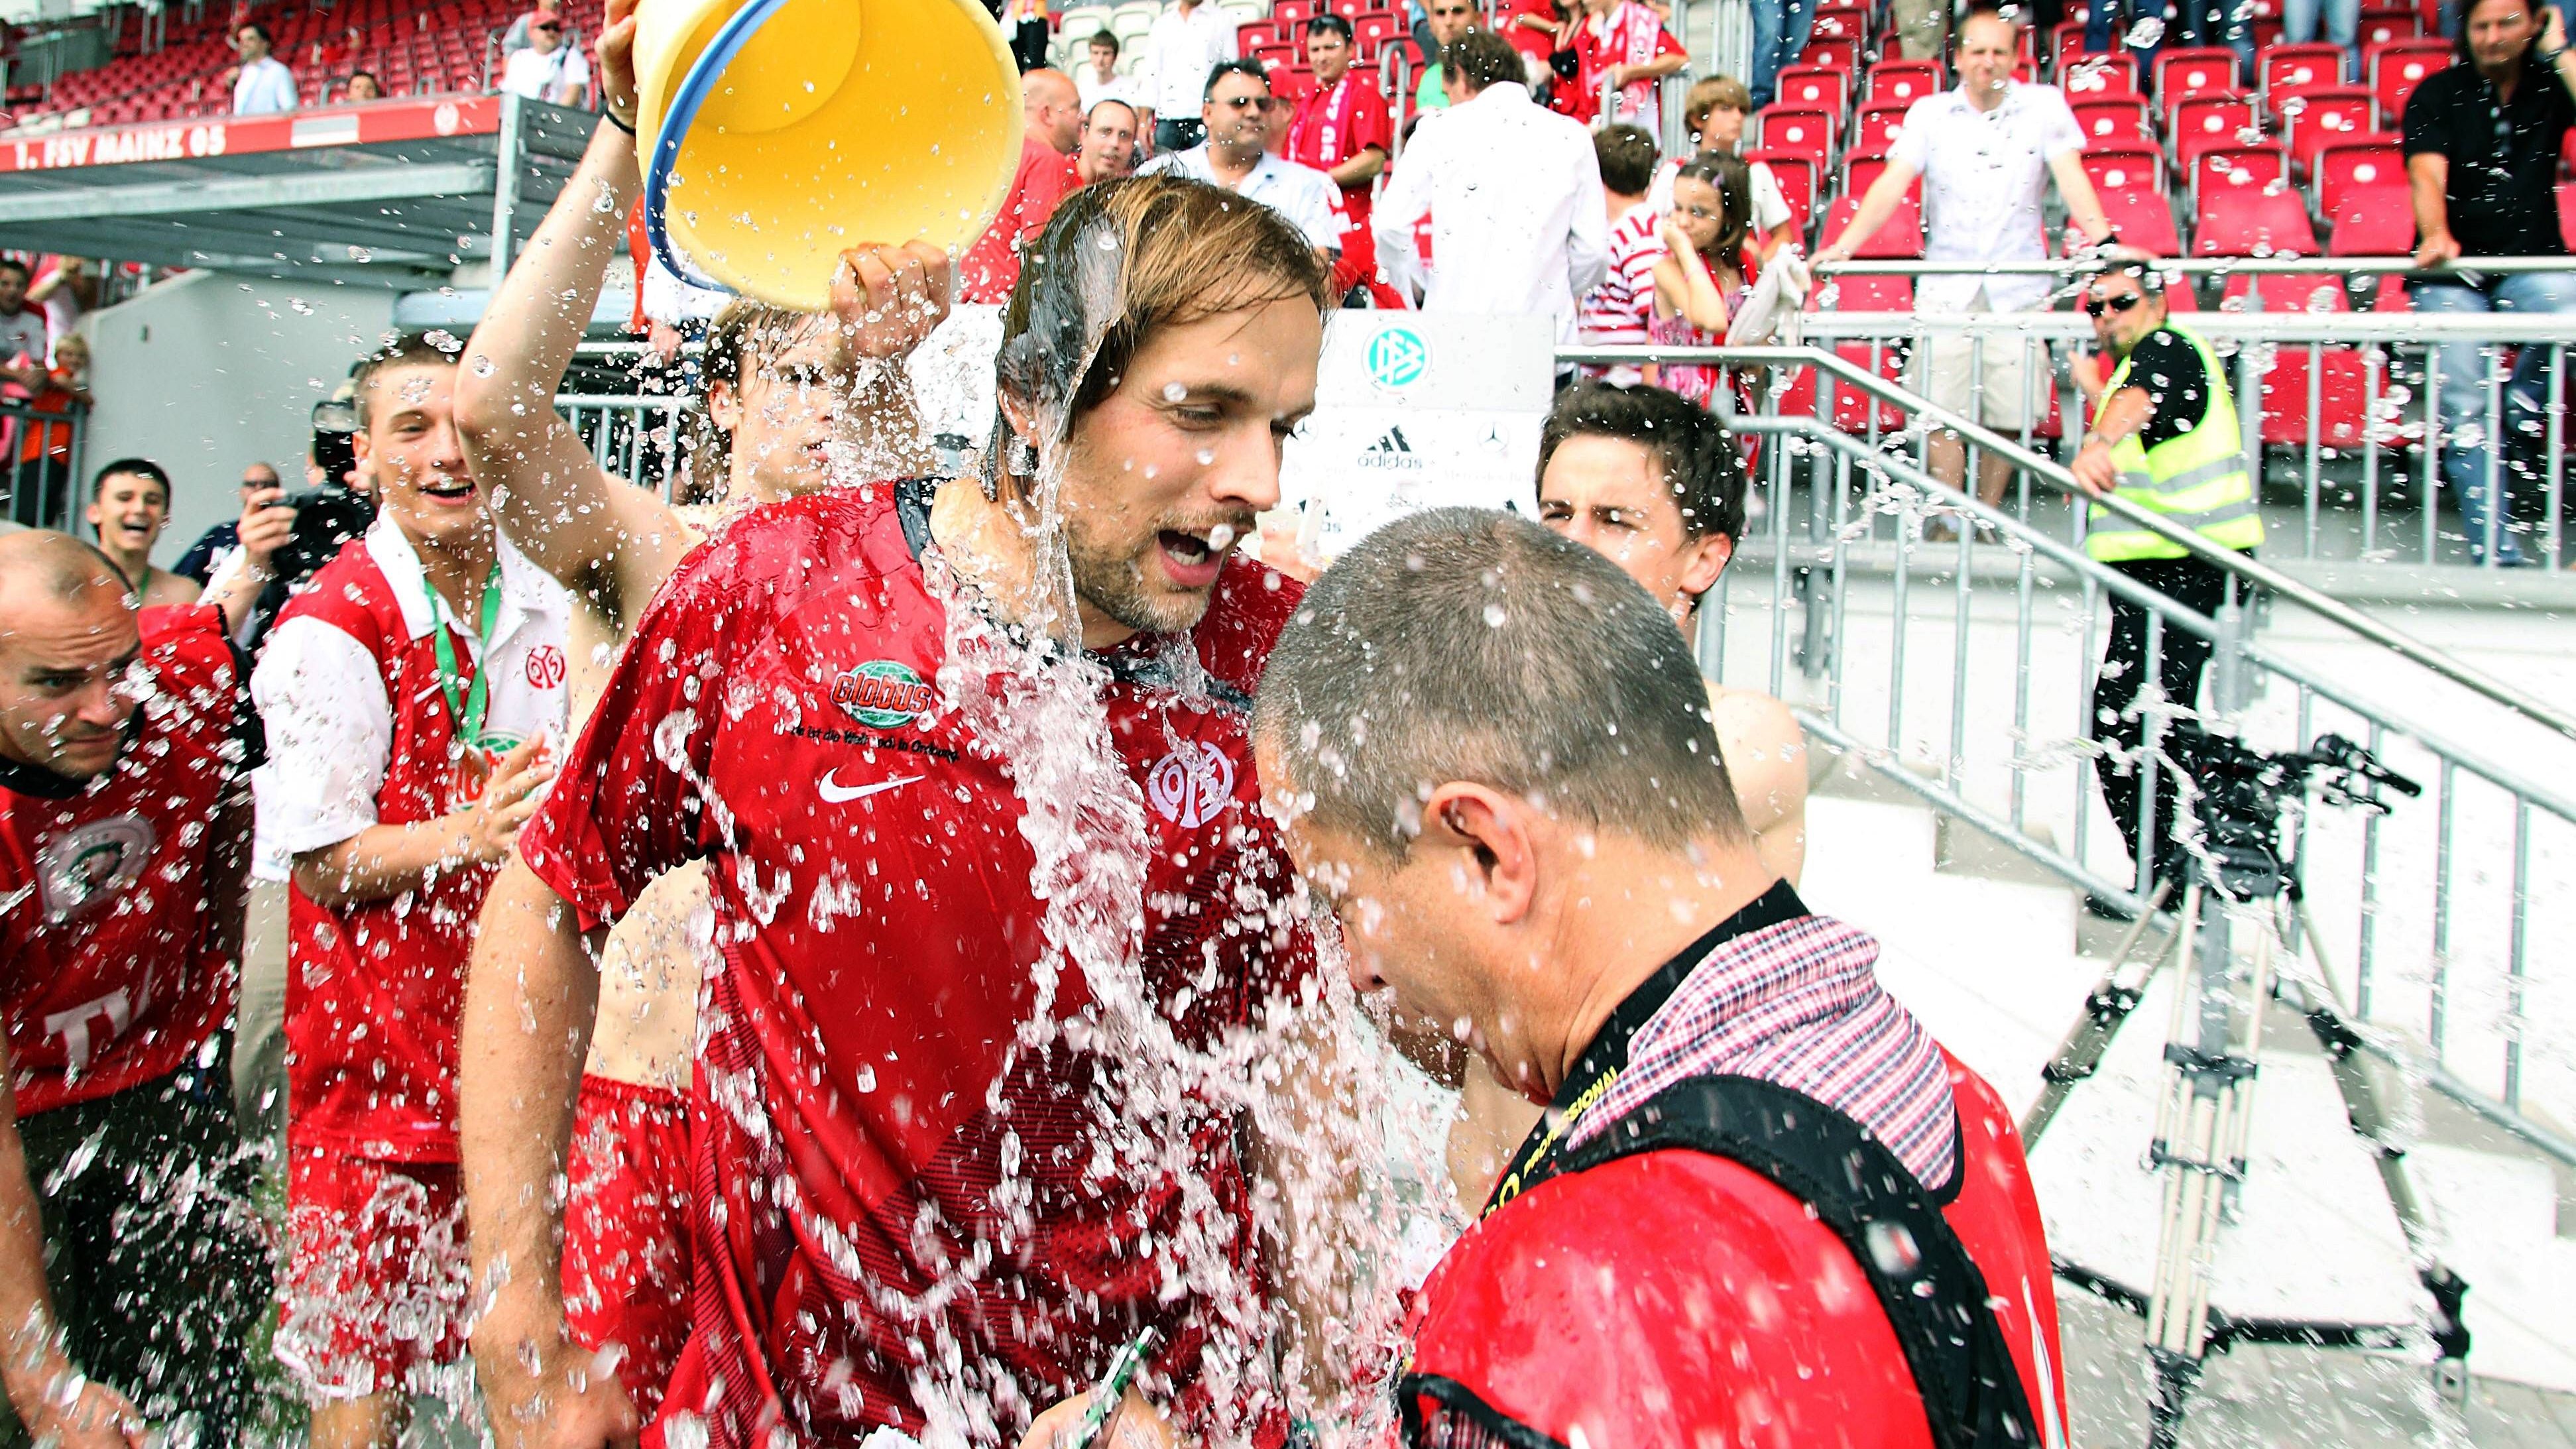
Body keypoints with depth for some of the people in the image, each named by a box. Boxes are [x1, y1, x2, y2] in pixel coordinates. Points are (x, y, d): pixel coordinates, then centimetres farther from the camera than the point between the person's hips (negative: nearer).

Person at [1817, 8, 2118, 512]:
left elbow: (2072, 177, -5)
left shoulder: (2045, 106, 6)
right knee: (1942, 412, -7)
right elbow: (1892, 184, -3)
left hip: (2018, 288, 0)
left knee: (2008, 414, 0)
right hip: (1946, 286, 0)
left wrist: (2101, 237, -22)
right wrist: (1844, 245, -18)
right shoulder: (1929, 113, 7)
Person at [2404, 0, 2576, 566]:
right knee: (2464, 407, -13)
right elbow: (2428, 174, -12)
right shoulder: (2438, 95, 4)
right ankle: (2496, 550, -9)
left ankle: (2515, 424, -8)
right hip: (2453, 272, -1)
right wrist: (2435, 237, -30)